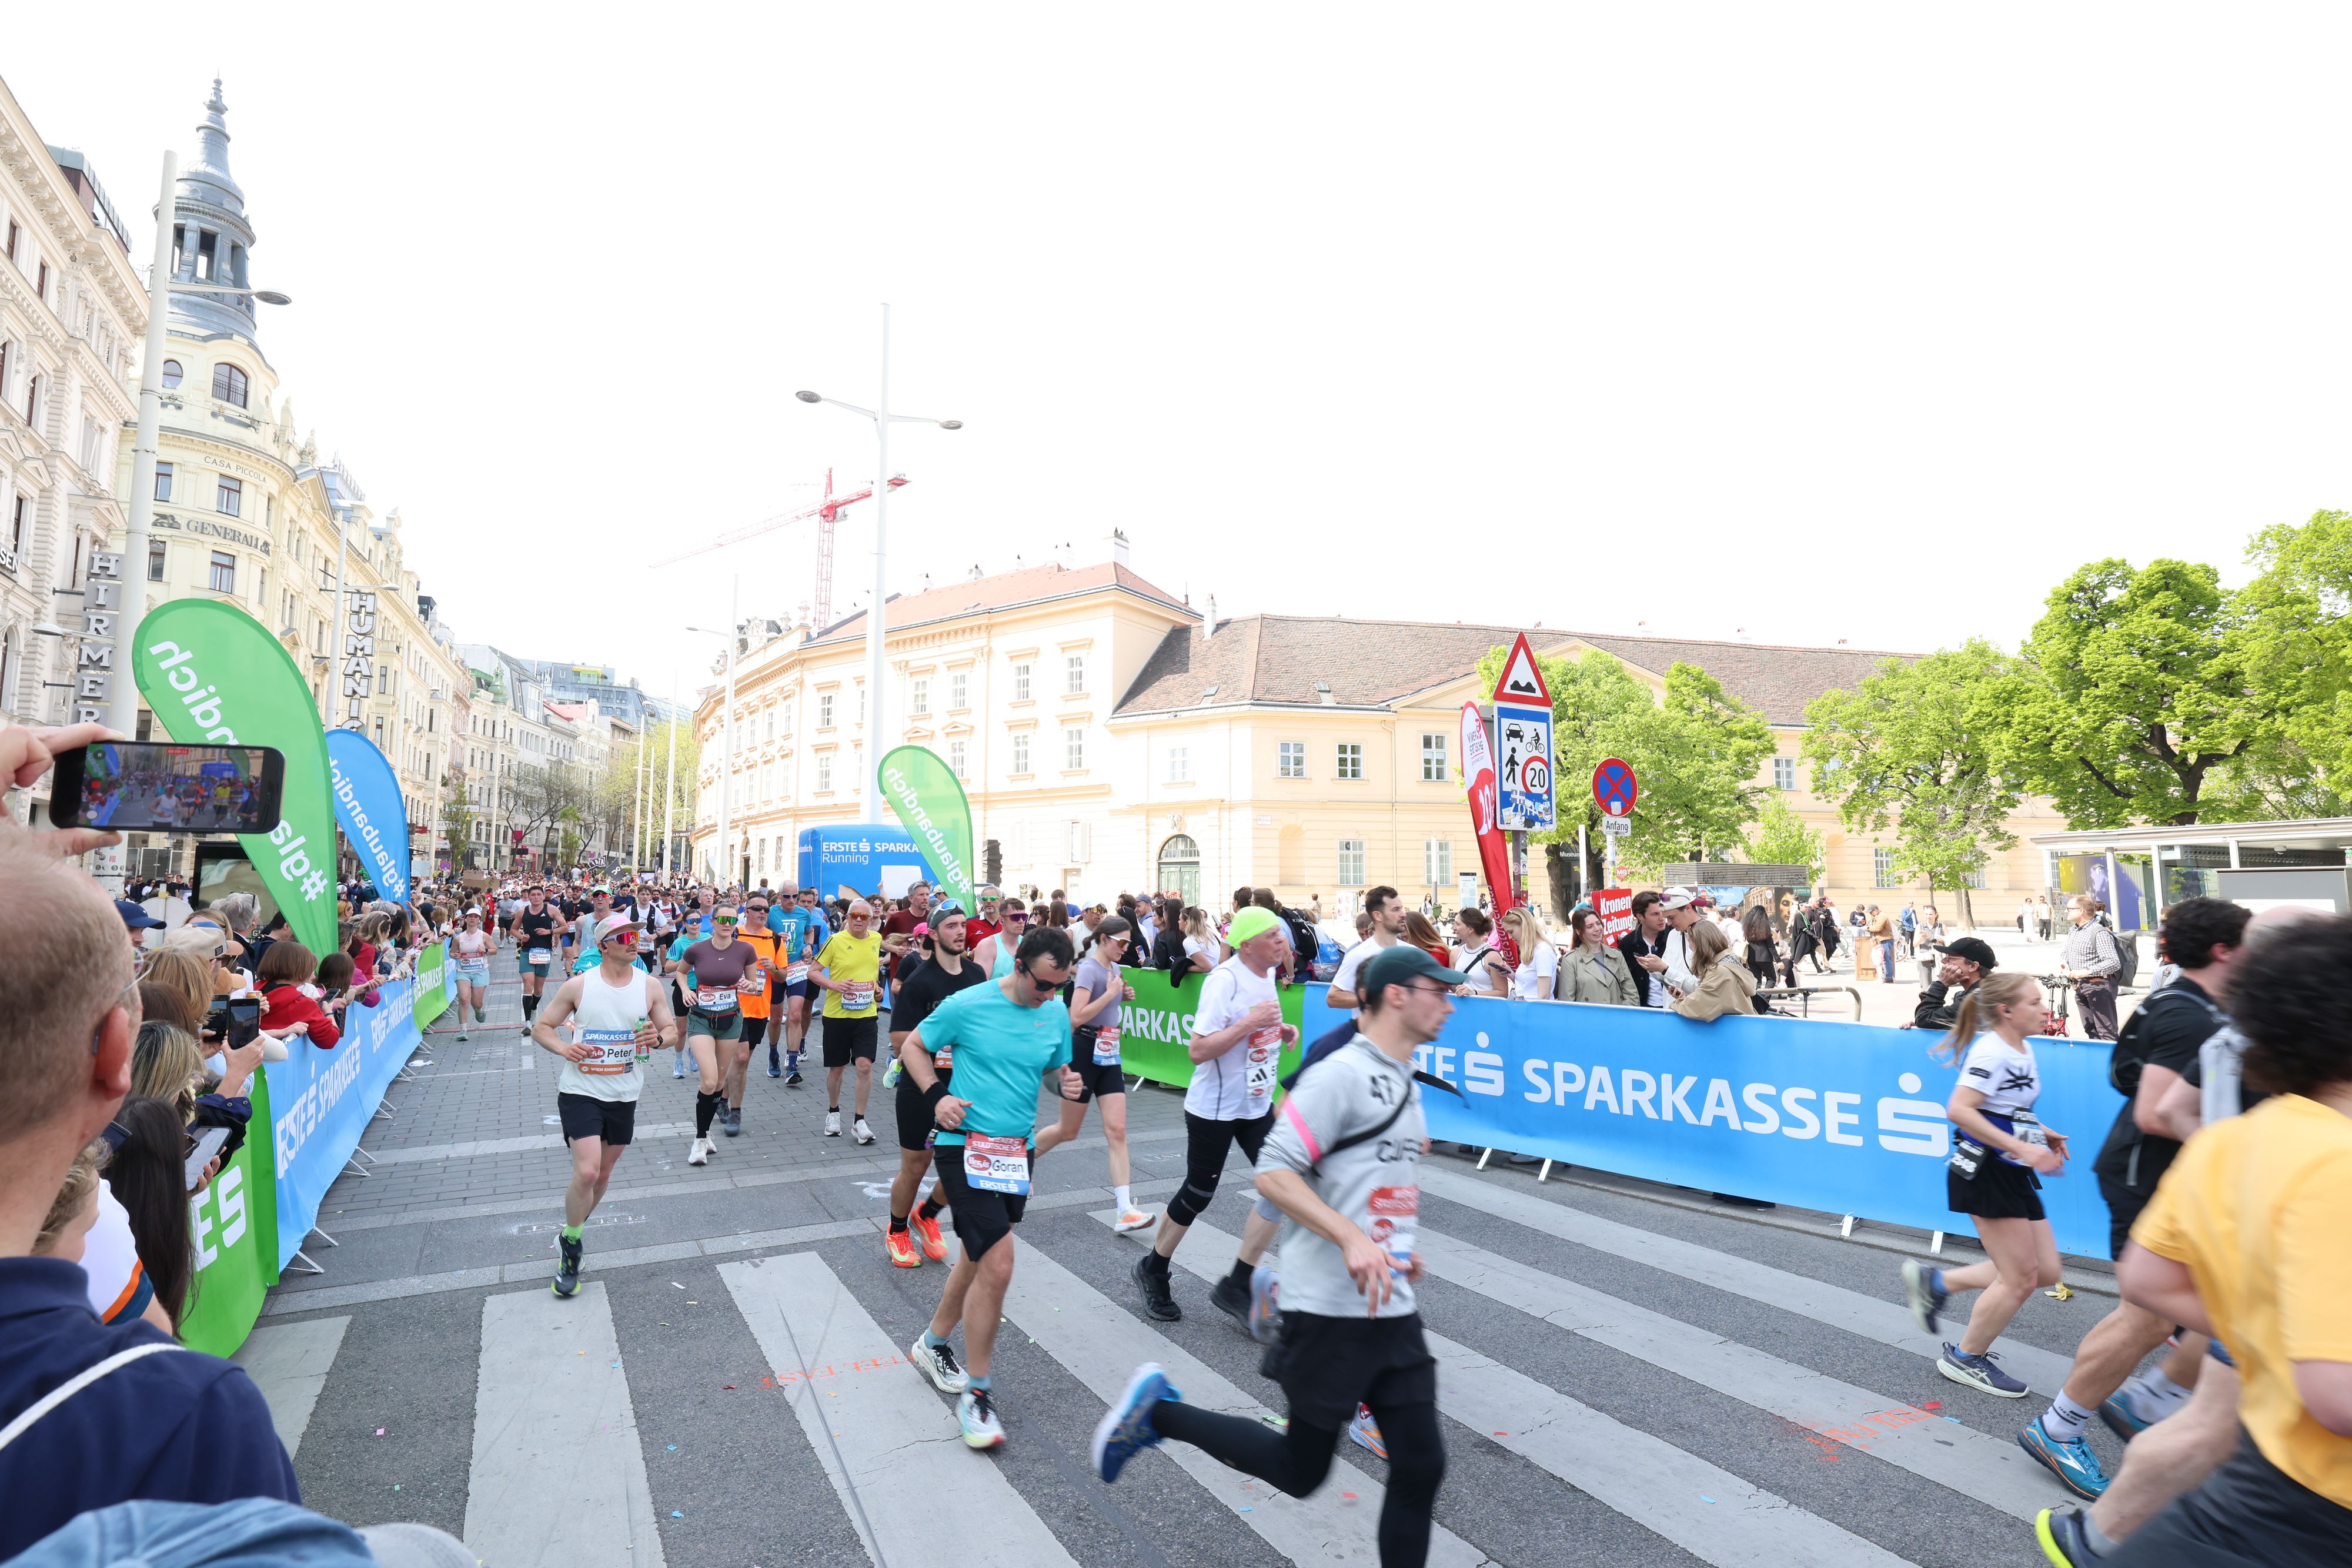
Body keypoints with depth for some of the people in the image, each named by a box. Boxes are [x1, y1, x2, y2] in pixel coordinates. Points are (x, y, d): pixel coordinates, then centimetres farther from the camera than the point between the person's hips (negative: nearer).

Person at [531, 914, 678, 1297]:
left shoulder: (650, 986, -2)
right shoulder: (578, 986, -8)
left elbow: (672, 1030, 5)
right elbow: (540, 1028, 0)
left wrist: (659, 1037, -18)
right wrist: (564, 1048, -20)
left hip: (624, 1097, 3)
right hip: (580, 1092, -3)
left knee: (603, 1176, 14)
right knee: (586, 1172, -15)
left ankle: (570, 1235, 40)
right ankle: (571, 1247, 9)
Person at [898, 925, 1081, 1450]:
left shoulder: (1057, 1014, 1)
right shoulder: (968, 1005, -13)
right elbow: (913, 1047, -1)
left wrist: (1067, 1080, -8)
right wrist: (936, 1096, -15)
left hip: (1017, 1150, 6)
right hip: (965, 1145, -6)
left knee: (980, 1257, 20)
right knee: (998, 1263, -14)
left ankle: (934, 1344, 45)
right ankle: (977, 1392, 4)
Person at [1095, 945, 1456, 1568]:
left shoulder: (1403, 1083, 12)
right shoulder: (1341, 1075, -18)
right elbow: (1273, 1173, -23)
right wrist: (1352, 1239, -30)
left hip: (1393, 1310, 8)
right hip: (1330, 1310, -8)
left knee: (1421, 1468, 7)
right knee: (1301, 1470, 6)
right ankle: (1159, 1409, 20)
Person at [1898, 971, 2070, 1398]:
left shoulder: (2024, 1050, 10)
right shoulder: (1991, 1051, -18)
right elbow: (1959, 1110, -28)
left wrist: (2040, 1133, 9)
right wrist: (2021, 1147, -28)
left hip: (2014, 1175, 9)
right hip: (1985, 1174, -9)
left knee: (2046, 1273, 10)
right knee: (2021, 1277, -2)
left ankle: (1936, 1283, 22)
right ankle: (1965, 1358, 17)